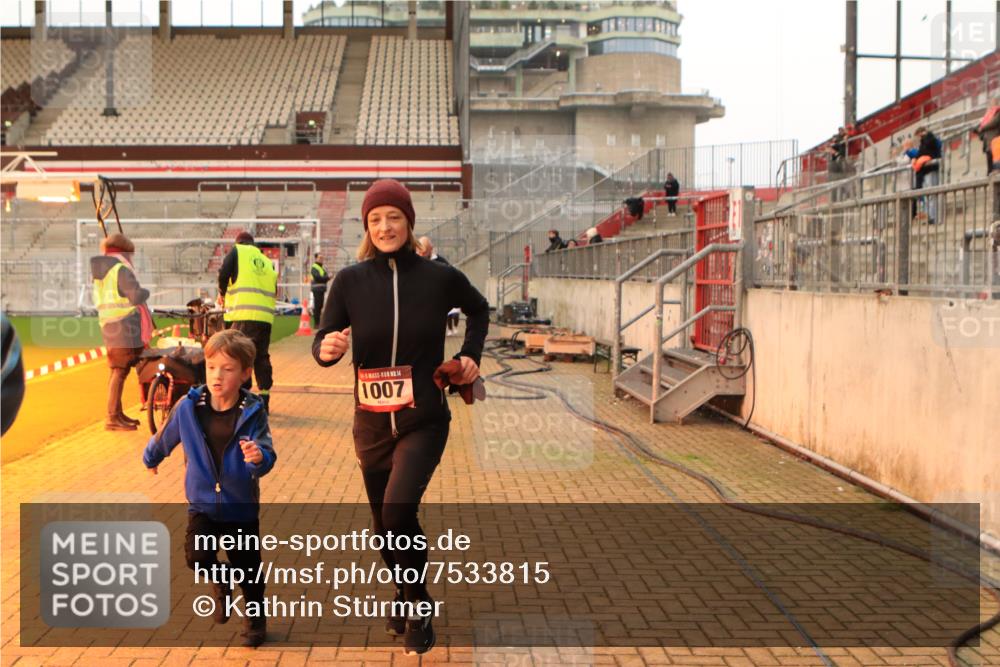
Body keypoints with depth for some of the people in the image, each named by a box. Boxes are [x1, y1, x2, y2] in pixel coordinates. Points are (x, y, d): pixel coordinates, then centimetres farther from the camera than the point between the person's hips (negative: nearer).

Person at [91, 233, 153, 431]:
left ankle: (118, 413, 27)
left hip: (108, 325, 9)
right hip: (124, 325, -9)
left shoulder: (99, 270, 17)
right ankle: (112, 418, -11)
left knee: (118, 370, 18)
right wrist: (145, 292, 4)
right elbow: (136, 297, -18)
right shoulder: (121, 269, -11)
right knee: (120, 371, -9)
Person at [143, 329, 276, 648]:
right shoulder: (188, 407, -11)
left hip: (241, 508, -1)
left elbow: (267, 457, -26)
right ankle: (220, 581, 18)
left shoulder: (253, 412, -17)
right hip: (202, 504, 1)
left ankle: (255, 619, 36)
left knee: (247, 570, 8)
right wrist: (150, 458, 27)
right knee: (197, 557, -18)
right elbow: (164, 438, 10)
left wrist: (258, 457, -50)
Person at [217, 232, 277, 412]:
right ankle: (264, 401, 16)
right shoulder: (267, 260, 23)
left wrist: (222, 294, 16)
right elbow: (274, 289, 19)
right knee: (262, 356, 14)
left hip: (243, 315, -5)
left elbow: (223, 274, -1)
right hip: (266, 316, 5)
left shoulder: (237, 251, 9)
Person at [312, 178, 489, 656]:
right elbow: (323, 341, -7)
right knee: (384, 524, 15)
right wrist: (326, 349, -29)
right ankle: (404, 597, 43)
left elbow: (479, 311, 14)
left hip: (424, 421, -2)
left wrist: (471, 355, 3)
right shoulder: (350, 280, -7)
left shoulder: (439, 277, -6)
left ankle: (418, 607, 1)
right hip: (371, 424, 3)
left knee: (398, 509, -22)